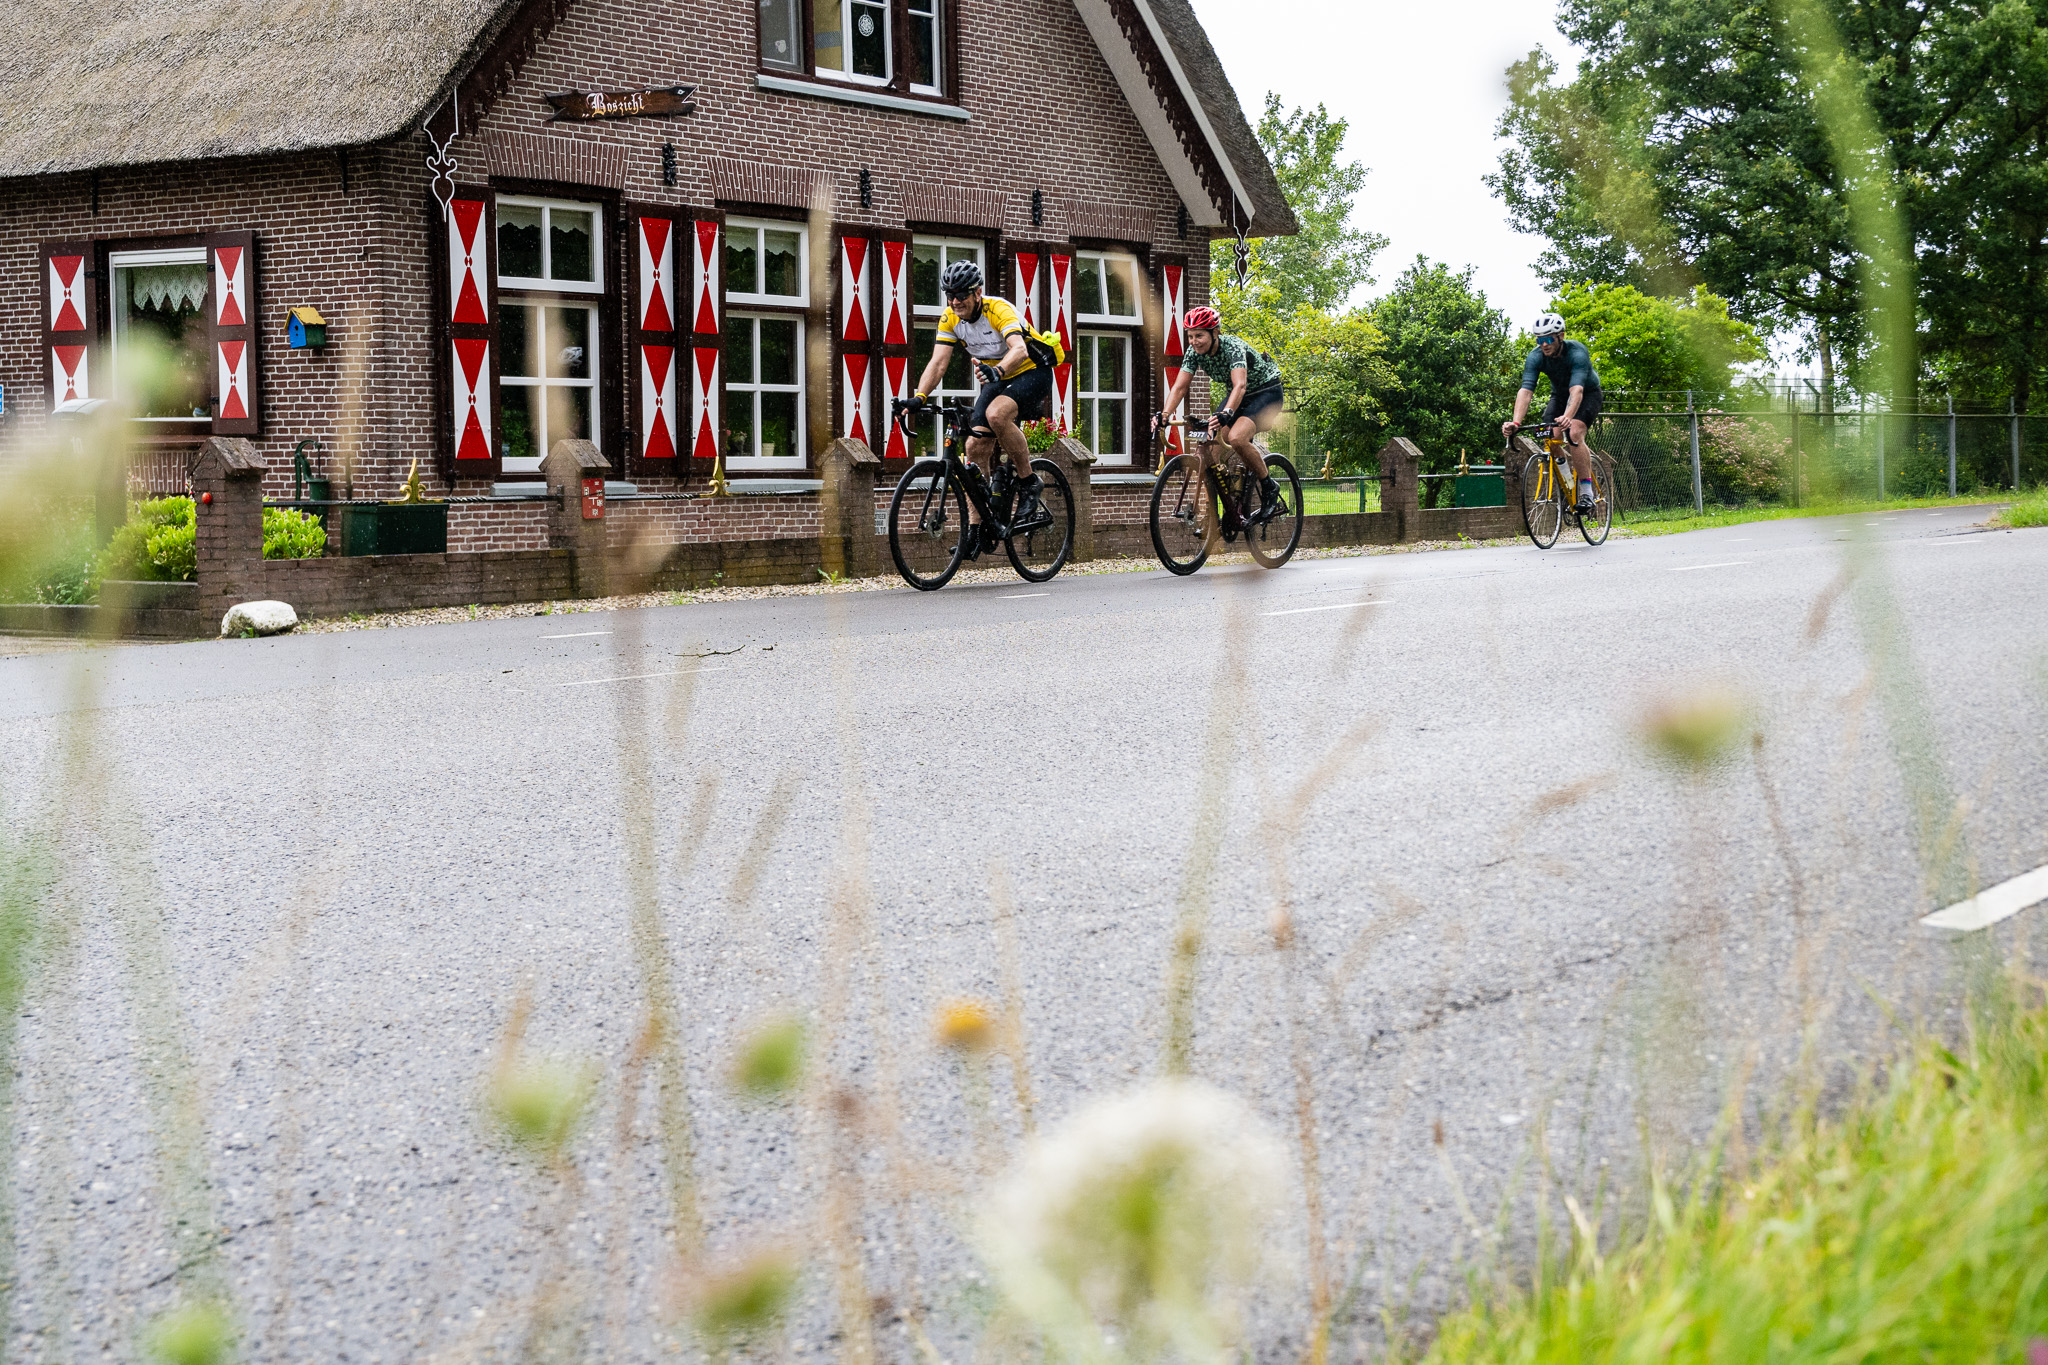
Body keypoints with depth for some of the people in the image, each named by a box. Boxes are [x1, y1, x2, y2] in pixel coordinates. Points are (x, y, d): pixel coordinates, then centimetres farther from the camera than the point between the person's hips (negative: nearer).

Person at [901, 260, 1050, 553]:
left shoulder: (999, 310, -27)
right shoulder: (950, 319, -9)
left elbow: (1019, 349, -43)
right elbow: (938, 361, -16)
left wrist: (997, 371, -63)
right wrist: (919, 397, -32)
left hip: (1032, 372, -7)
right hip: (996, 380, 7)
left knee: (996, 415, -35)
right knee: (976, 447, -7)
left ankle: (1029, 484, -16)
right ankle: (977, 530, 0)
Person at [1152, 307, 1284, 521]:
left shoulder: (1233, 347, -31)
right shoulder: (1194, 352, -13)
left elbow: (1240, 385, -45)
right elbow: (1179, 387, -17)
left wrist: (1226, 413, -62)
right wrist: (1164, 414, -35)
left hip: (1266, 391, -7)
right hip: (1239, 396, 7)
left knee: (1236, 438, -29)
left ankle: (1269, 488, -10)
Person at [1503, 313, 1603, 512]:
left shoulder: (1577, 353, -35)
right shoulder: (1535, 357, -24)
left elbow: (1577, 390, -48)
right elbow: (1525, 390, -34)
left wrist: (1568, 417, -67)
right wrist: (1515, 422, -51)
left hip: (1588, 394, -5)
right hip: (1559, 395, 5)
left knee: (1574, 434, -29)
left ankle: (1587, 493, -23)